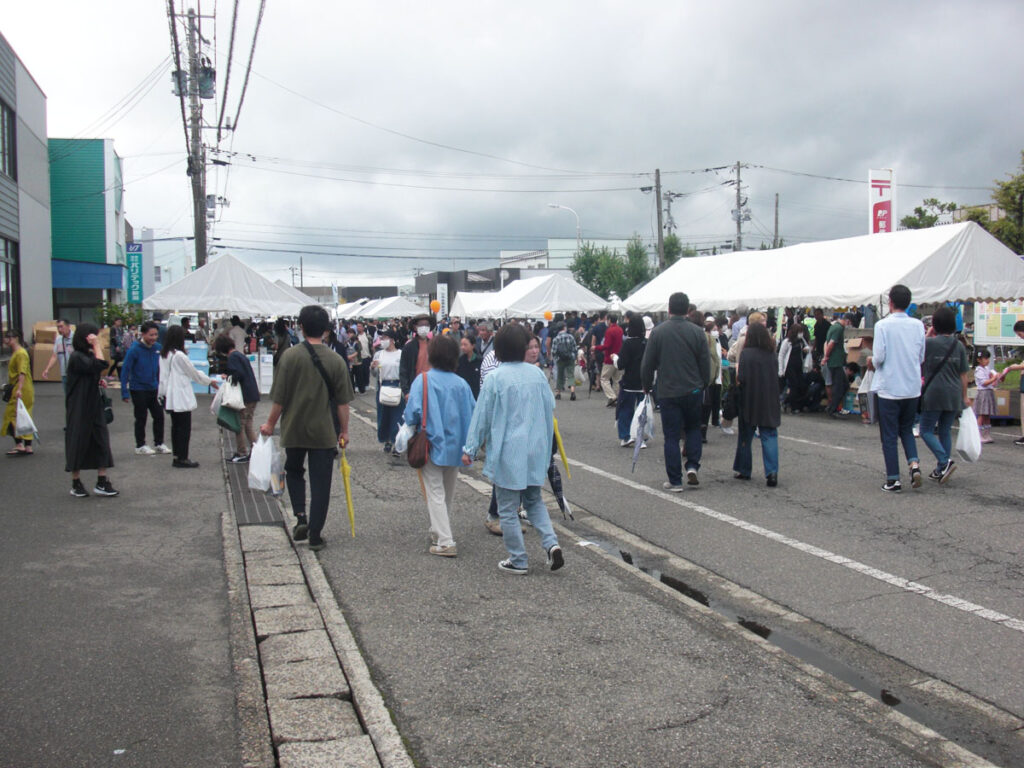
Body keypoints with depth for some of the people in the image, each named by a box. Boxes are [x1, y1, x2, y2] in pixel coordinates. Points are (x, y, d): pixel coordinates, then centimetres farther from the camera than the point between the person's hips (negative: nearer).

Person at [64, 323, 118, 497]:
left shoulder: (89, 355, 12)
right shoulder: (77, 357, -15)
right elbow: (100, 365, -27)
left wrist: (99, 381, 3)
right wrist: (97, 346, -19)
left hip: (94, 405, 8)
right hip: (79, 407, -8)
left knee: (101, 441, 3)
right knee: (78, 442, 2)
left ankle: (102, 482, 6)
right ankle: (76, 483, 13)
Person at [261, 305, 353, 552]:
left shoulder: (290, 356, -10)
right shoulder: (335, 360, -5)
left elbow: (280, 398, -8)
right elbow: (342, 402, -2)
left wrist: (270, 424, 6)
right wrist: (344, 431, 9)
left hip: (293, 429, 0)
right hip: (324, 432, 0)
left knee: (294, 471, 23)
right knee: (320, 483, 7)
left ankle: (300, 517, 7)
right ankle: (315, 535, 8)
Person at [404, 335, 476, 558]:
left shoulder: (423, 380, -13)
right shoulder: (461, 383, -1)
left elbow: (413, 412, -18)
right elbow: (472, 414, 0)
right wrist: (467, 445, 12)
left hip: (433, 445, -4)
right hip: (455, 447, 4)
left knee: (436, 494, 0)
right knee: (448, 494, 19)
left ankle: (445, 542, -8)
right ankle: (440, 533, 34)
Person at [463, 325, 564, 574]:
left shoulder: (495, 377, -13)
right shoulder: (537, 373, 1)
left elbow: (482, 416, -7)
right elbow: (550, 408, 11)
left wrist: (470, 449, 2)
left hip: (508, 453, -5)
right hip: (535, 450, 5)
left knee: (508, 509, 7)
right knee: (534, 500, 21)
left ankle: (518, 561, 13)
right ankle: (551, 543, 3)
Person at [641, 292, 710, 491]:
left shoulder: (658, 332, -7)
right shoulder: (697, 332, -3)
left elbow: (647, 364, -3)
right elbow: (705, 364, 2)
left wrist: (647, 386, 11)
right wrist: (704, 385, 16)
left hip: (668, 392, -2)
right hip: (693, 391, 2)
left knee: (671, 436, 4)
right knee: (693, 428, 22)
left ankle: (675, 481, 5)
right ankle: (692, 467, 6)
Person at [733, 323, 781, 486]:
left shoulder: (746, 354, -12)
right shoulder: (771, 354, 2)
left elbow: (741, 379, -16)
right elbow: (776, 376, 8)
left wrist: (737, 380, 3)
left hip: (749, 401, -3)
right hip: (770, 402, 3)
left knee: (745, 436, 12)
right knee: (769, 436, 2)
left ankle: (744, 470, 22)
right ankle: (772, 472, -10)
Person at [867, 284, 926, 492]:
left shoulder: (882, 325, -12)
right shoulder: (918, 325, 1)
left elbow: (878, 358, -15)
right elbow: (921, 357, 7)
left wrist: (872, 362, 7)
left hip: (889, 388, -4)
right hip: (912, 388, 4)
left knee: (889, 436, 5)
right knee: (906, 429, 20)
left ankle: (893, 480, 7)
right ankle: (914, 463, -1)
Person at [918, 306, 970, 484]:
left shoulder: (929, 343, -10)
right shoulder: (959, 346, 3)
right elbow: (963, 374, 6)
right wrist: (964, 397, 14)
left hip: (933, 395, -5)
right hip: (954, 396, 5)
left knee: (926, 431, 4)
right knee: (945, 431, 14)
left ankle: (945, 461, -16)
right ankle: (941, 470, 15)